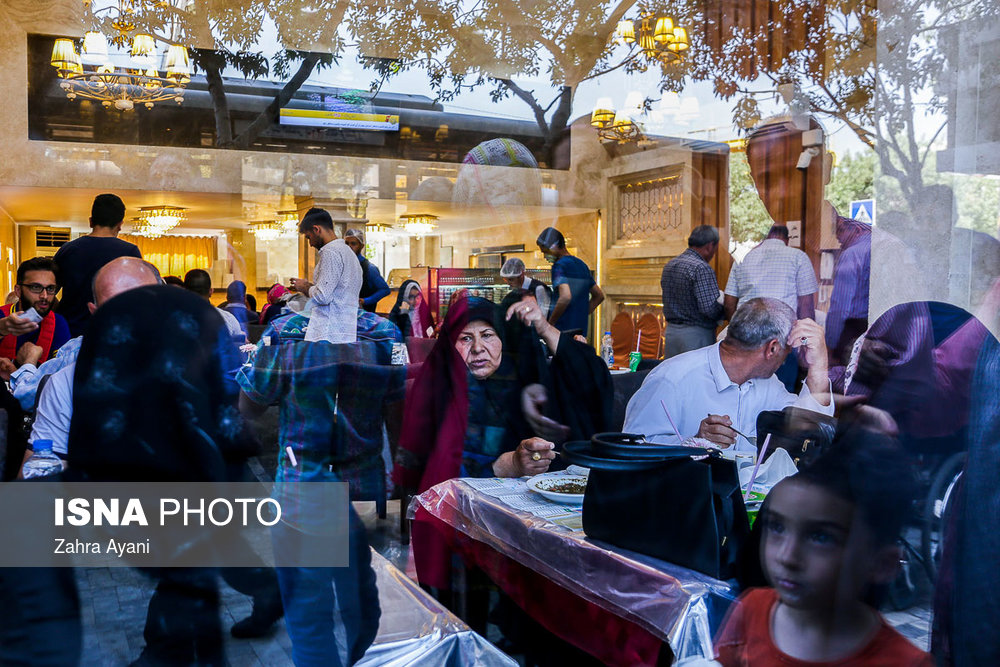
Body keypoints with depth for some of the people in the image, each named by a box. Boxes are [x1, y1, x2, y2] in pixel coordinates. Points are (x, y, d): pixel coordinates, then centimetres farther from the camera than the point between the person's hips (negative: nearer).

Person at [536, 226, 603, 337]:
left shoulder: (559, 266, -10)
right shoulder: (582, 265, 16)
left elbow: (565, 297, -25)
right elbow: (599, 296, 22)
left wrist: (549, 323, -15)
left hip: (563, 329, -8)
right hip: (581, 330, 8)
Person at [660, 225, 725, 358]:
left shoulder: (669, 265, 11)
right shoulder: (702, 268, -15)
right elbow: (709, 308, -21)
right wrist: (723, 312, -2)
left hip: (670, 332, 8)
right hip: (696, 335, -8)